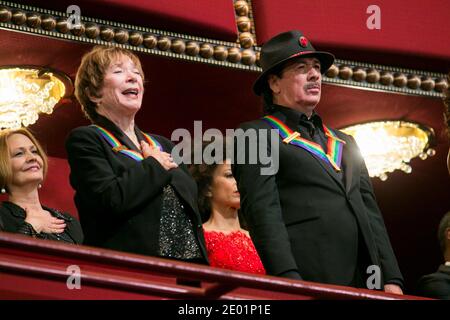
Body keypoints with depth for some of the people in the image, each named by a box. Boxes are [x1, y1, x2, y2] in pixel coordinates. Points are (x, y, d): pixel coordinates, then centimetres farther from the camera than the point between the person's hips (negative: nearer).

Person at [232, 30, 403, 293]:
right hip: (309, 281, -6)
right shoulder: (255, 136, 5)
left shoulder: (346, 143, 26)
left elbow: (370, 212, 20)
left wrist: (392, 280, 7)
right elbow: (263, 211, -7)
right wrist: (288, 280, -19)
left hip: (367, 282, 6)